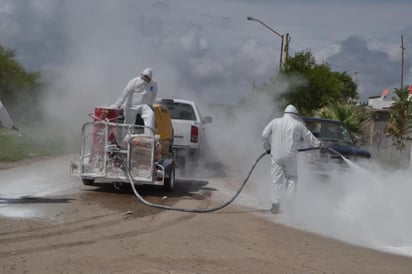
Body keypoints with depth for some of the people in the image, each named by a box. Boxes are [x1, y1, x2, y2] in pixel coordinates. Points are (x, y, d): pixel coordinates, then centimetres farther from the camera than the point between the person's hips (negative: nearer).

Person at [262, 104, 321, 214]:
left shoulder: (275, 122, 7)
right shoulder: (298, 125, 6)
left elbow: (265, 134, 4)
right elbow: (308, 136, 16)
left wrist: (267, 147, 19)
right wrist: (318, 144, 34)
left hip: (276, 155, 1)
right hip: (290, 155, -1)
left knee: (277, 180, 3)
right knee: (291, 178, 12)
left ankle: (275, 205, 1)